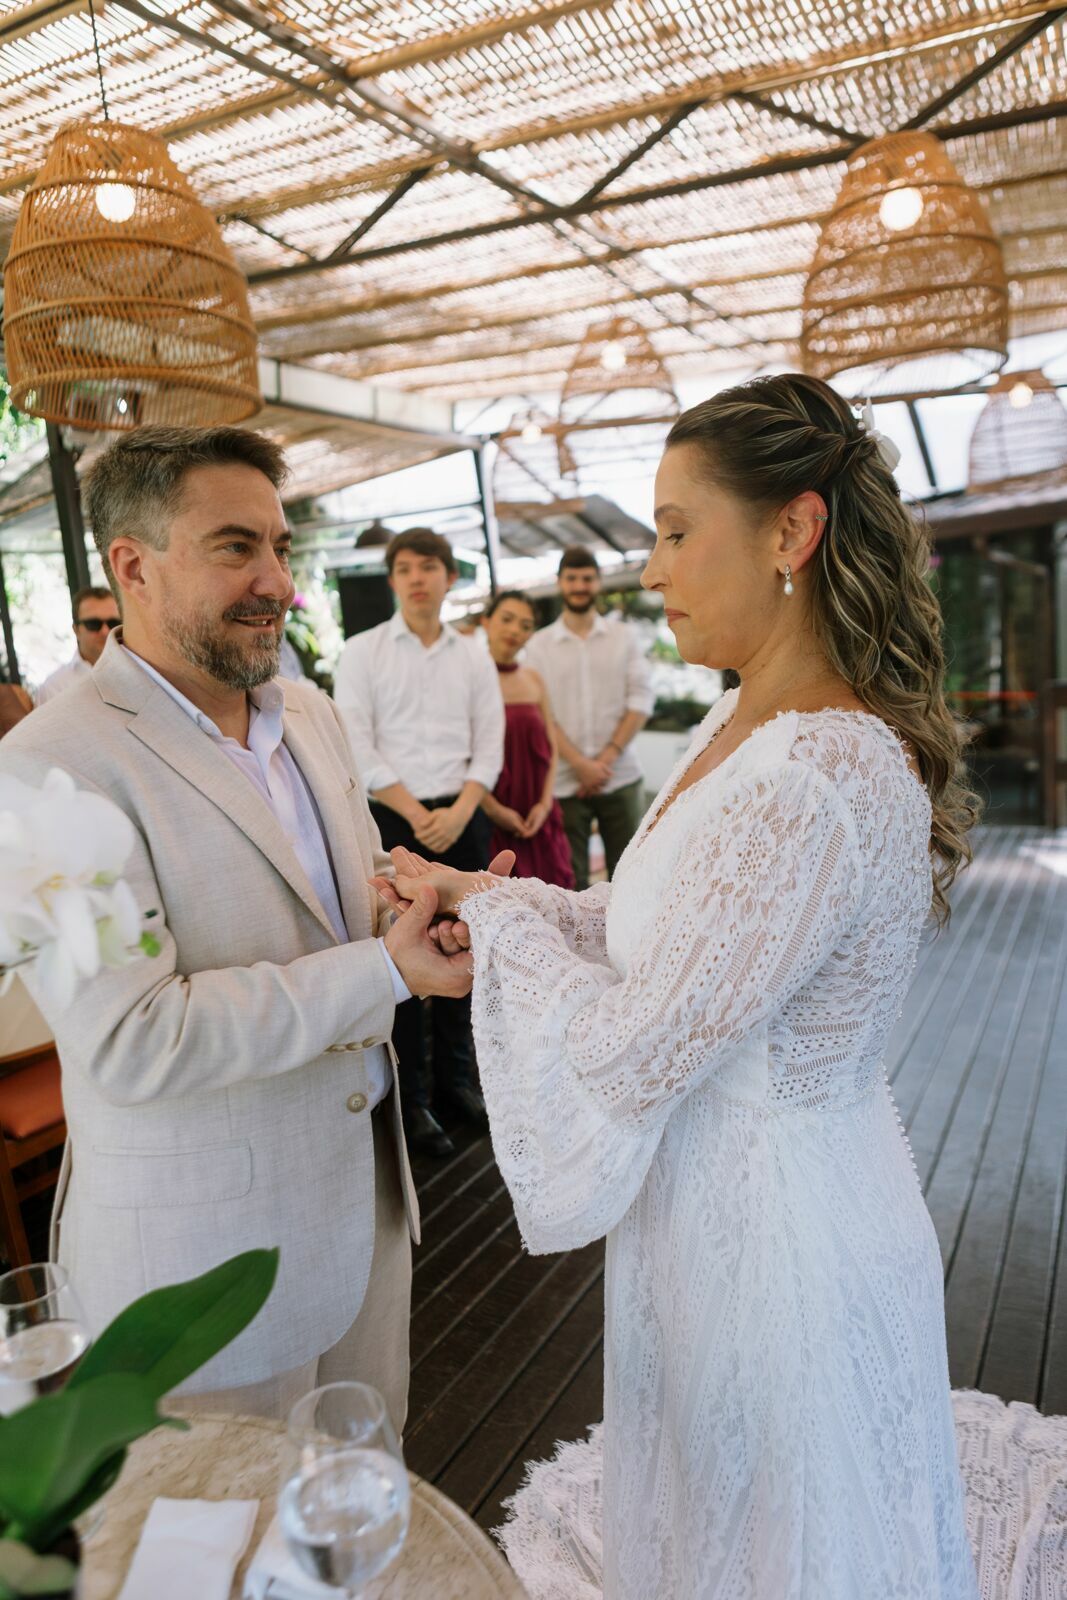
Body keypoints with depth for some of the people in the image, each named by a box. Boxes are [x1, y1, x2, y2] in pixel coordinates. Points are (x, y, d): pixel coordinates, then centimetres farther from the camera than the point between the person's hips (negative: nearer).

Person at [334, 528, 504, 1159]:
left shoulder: (475, 658, 10)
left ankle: (456, 1081, 26)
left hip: (462, 819, 3)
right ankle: (412, 1100, 14)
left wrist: (458, 813, -9)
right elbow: (358, 746, -6)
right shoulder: (363, 651, 2)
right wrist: (416, 815, -11)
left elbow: (489, 747, 6)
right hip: (395, 819, -3)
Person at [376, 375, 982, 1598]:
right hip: (715, 1198, 8)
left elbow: (630, 1055, -28)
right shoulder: (739, 725, 0)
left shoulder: (824, 778, -32)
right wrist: (480, 893, -3)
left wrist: (500, 913, -13)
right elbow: (652, 928, 7)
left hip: (774, 1229, -8)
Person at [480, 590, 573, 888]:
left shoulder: (534, 681, 12)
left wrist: (545, 803, 0)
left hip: (537, 818, 5)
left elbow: (551, 748, 12)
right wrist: (494, 809, -13)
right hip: (490, 817, -5)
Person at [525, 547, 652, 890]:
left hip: (621, 779, 1)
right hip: (564, 782, -1)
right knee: (570, 879, 2)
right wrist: (581, 764, -13)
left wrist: (606, 758, -9)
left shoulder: (624, 637, 10)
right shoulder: (539, 645, 6)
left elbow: (641, 701, 2)